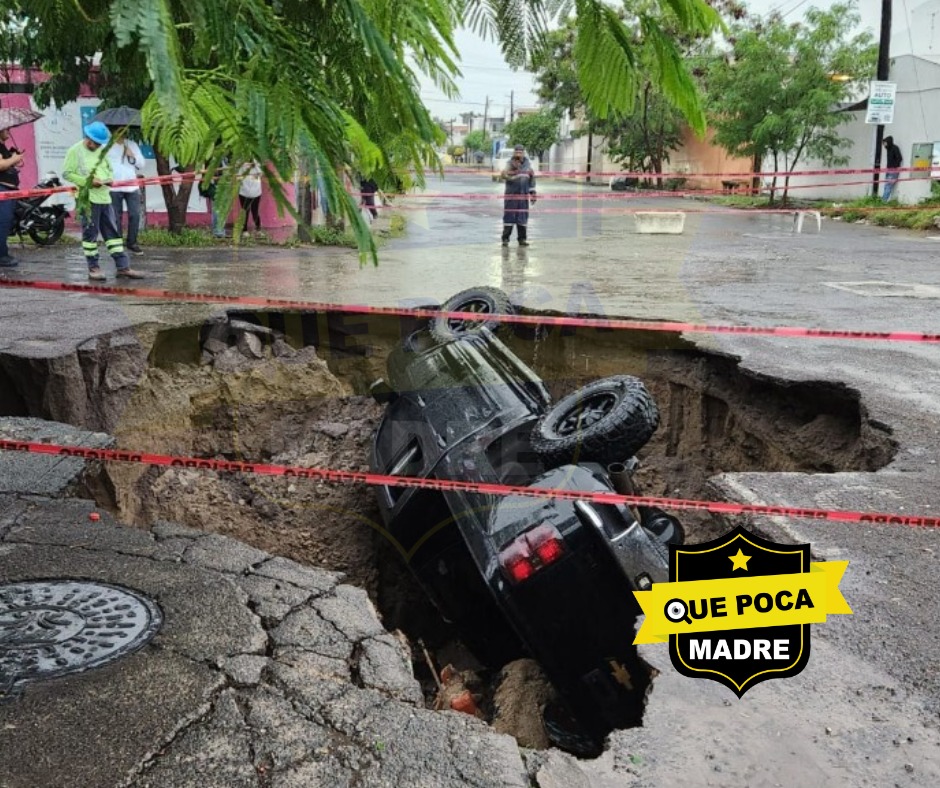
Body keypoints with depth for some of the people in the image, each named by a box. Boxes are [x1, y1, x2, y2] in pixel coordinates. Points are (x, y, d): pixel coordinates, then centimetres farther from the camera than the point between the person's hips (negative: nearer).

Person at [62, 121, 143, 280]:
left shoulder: (101, 150, 15)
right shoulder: (75, 151, -4)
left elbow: (109, 169, 25)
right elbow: (67, 173, -8)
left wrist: (110, 178, 2)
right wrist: (87, 181, -17)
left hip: (104, 197, 6)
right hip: (87, 199, -6)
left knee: (113, 232, 6)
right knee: (90, 233, 0)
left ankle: (123, 267, 8)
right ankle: (93, 267, 8)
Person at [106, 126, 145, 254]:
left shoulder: (132, 145, 14)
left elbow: (141, 164, 12)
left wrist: (133, 156, -5)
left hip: (132, 186, 3)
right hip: (114, 187, -3)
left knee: (135, 215, -2)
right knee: (117, 217, 1)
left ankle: (132, 242, 11)